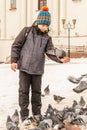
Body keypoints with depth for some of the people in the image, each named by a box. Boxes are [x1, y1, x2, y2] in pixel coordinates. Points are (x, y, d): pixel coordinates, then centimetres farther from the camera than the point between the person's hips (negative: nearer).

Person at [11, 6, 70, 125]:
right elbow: (16, 46, -2)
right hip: (24, 67, -2)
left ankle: (37, 113, 25)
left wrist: (60, 59, -25)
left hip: (38, 69, 2)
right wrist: (14, 60, -10)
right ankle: (24, 115, 11)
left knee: (36, 91, 11)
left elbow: (50, 52, -7)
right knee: (24, 91, 2)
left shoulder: (47, 38, 3)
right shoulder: (27, 31, -4)